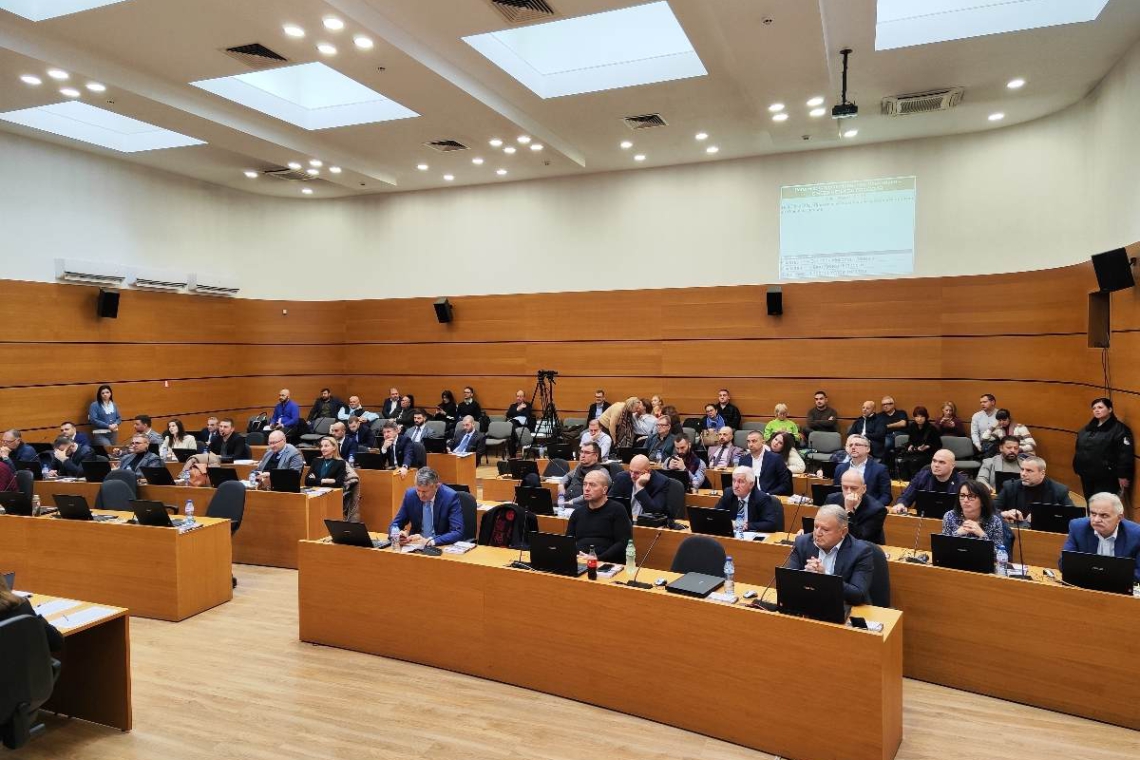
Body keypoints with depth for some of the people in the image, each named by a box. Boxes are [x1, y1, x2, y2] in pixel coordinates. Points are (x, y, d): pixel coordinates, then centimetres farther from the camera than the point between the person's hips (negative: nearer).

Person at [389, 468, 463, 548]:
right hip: (416, 546, 2)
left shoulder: (450, 497, -15)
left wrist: (428, 541, -29)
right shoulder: (410, 494, -4)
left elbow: (457, 532, -19)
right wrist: (397, 534, -18)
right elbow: (394, 525, 5)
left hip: (442, 547, -2)